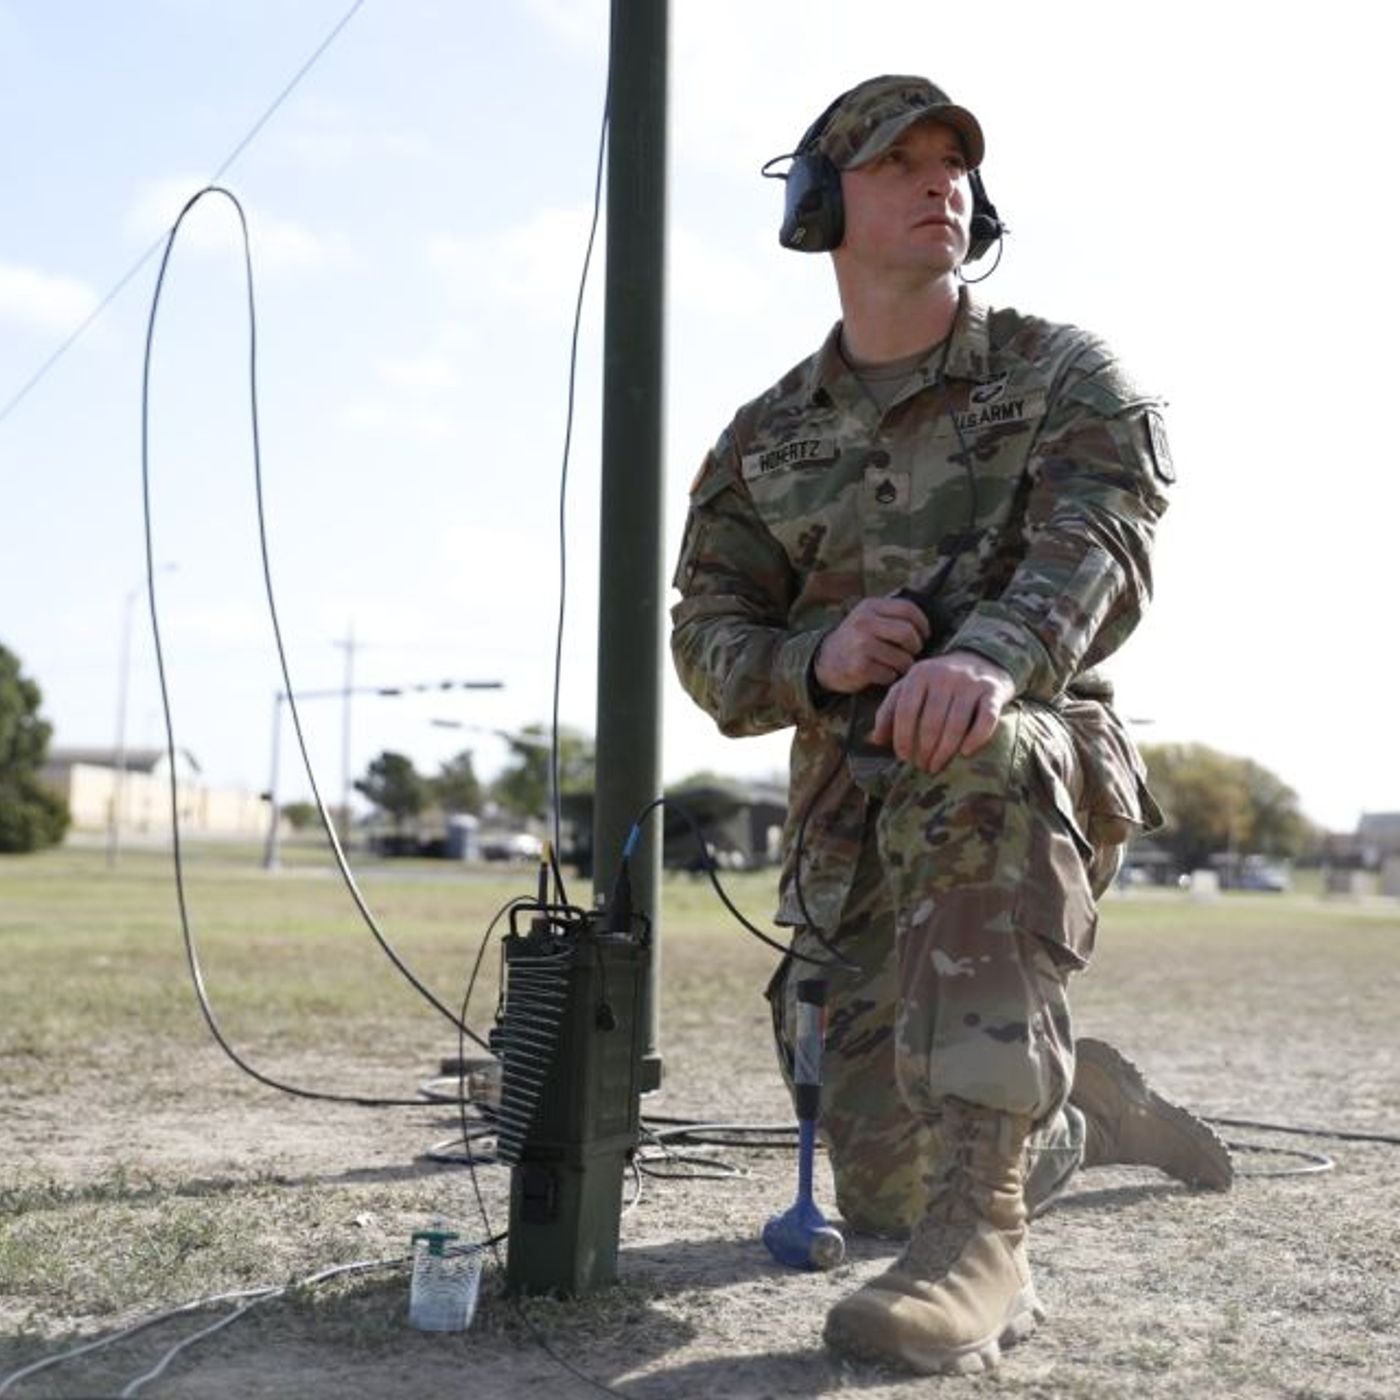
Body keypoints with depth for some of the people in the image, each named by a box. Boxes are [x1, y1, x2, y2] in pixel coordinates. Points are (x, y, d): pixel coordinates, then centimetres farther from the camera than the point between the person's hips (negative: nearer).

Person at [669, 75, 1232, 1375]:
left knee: (978, 752, -40)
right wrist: (817, 660, -19)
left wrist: (990, 658, -41)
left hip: (1043, 788, -3)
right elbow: (706, 640, 6)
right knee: (883, 1188, -4)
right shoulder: (764, 441, 10)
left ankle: (981, 1226, -37)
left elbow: (1098, 547, -17)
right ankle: (1066, 1105, 33)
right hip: (853, 827, 3)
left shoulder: (1064, 377, 1)